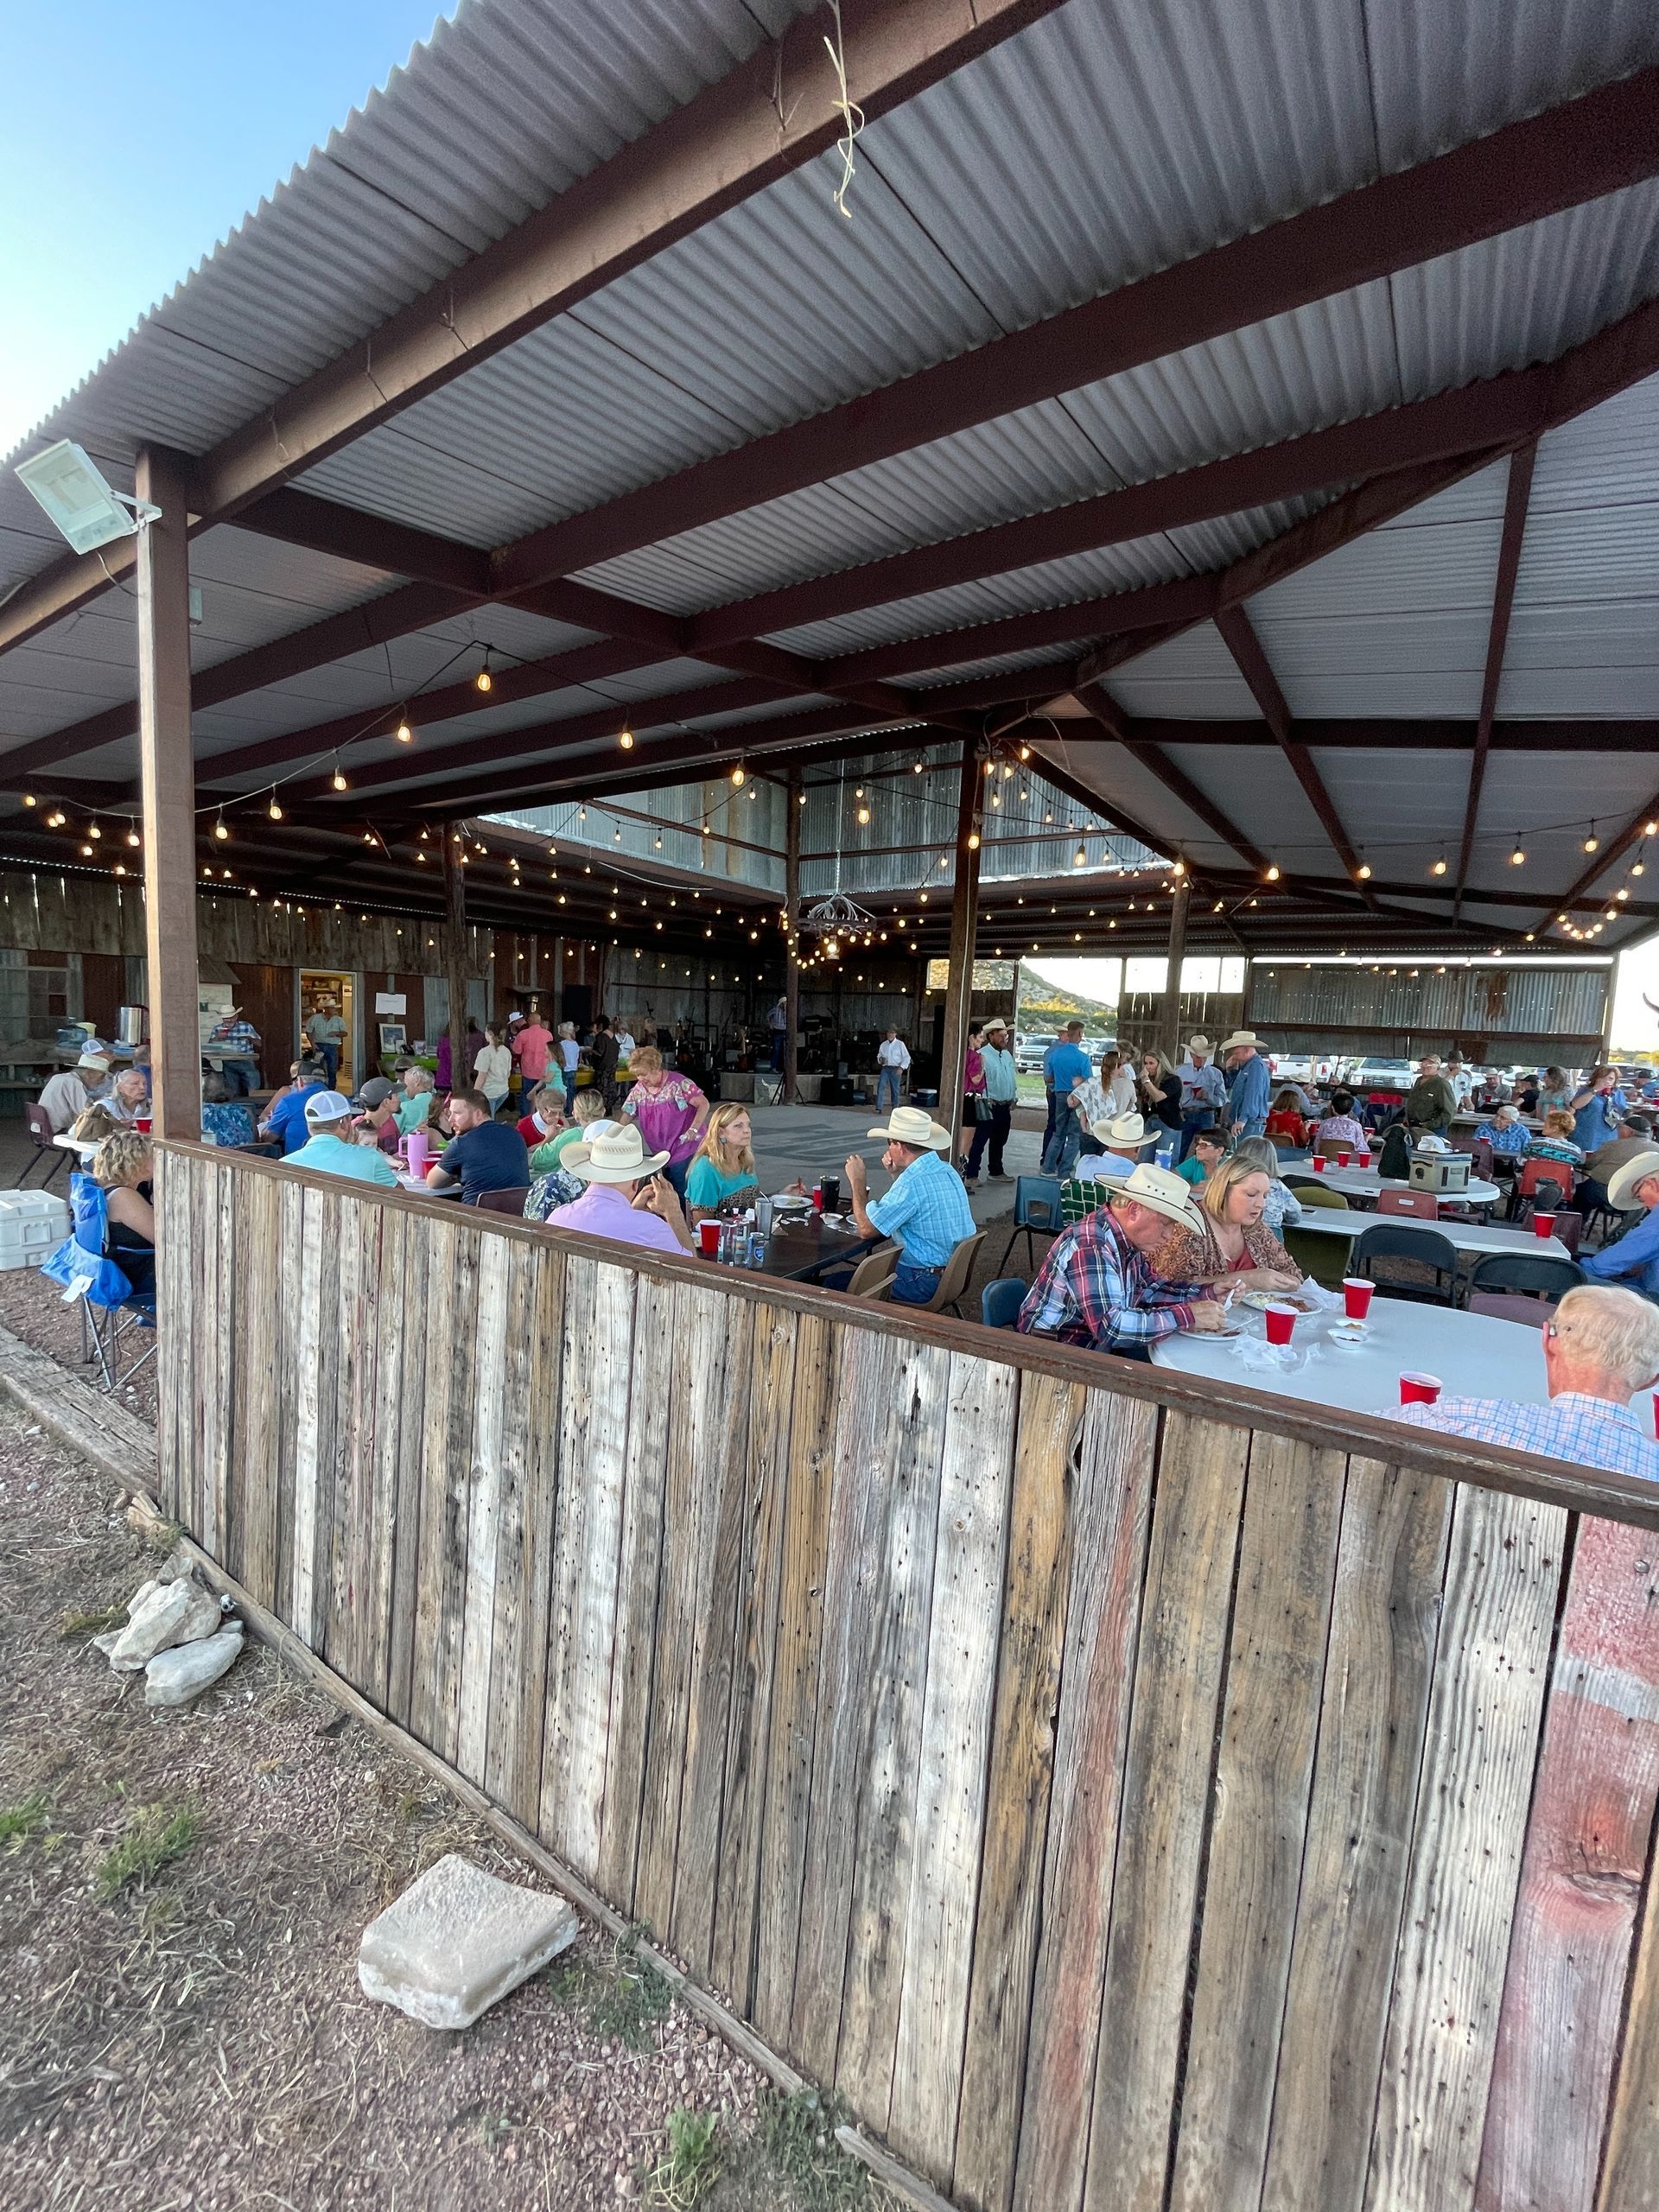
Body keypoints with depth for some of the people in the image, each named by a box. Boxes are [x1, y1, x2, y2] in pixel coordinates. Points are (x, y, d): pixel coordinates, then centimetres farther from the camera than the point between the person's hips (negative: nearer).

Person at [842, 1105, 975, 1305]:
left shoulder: (912, 1181, -23)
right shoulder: (947, 1171, 5)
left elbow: (866, 1229, -17)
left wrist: (857, 1181, -7)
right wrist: (896, 1175, 13)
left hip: (923, 1284, -9)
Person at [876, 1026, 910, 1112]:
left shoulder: (900, 1044, -1)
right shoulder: (883, 1044, 10)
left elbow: (907, 1057, -2)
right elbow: (879, 1055, 23)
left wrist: (901, 1068, -14)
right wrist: (880, 1059, -2)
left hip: (896, 1069, -2)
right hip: (885, 1068, 2)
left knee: (895, 1089, 5)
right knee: (881, 1085, -15)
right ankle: (879, 1108, -18)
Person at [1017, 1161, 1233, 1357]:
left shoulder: (1128, 1238, 1)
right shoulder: (1090, 1246, -27)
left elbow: (1147, 1289, 15)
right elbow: (1109, 1326, -34)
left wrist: (1208, 1293, 2)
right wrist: (1187, 1315, -29)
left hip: (1094, 1348, 9)